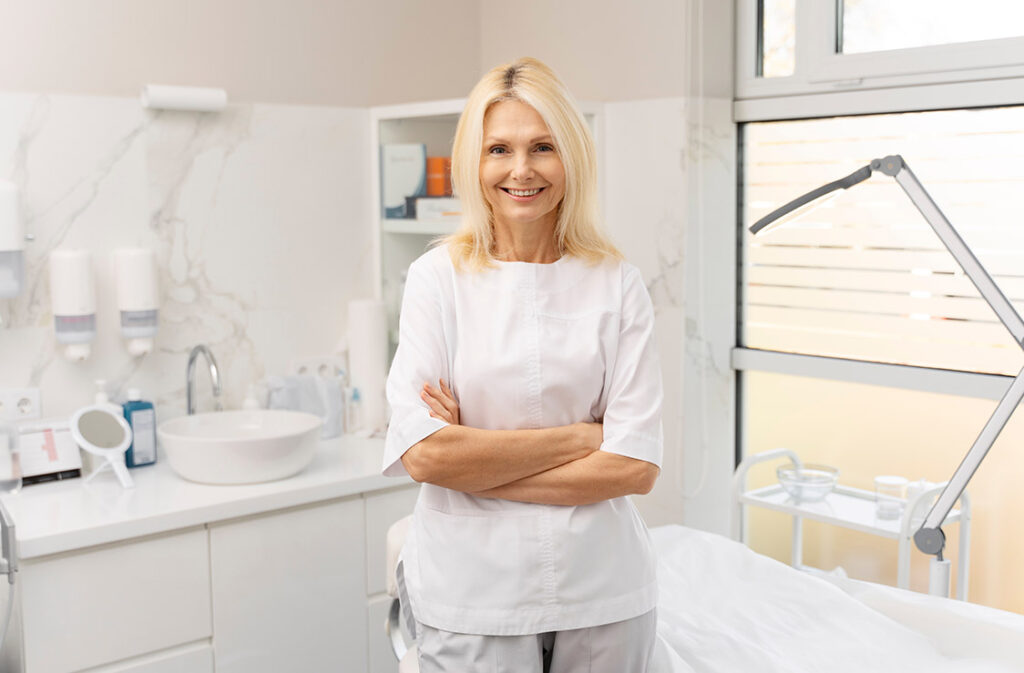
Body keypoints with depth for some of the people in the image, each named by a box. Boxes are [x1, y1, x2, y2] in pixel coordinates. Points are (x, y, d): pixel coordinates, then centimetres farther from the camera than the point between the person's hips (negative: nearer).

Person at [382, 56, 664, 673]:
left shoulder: (617, 283, -3)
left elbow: (636, 465, -9)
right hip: (472, 594, -1)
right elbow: (423, 454, -14)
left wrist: (476, 461, -12)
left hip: (603, 591, 2)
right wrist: (581, 436, -12)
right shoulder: (438, 277, -5)